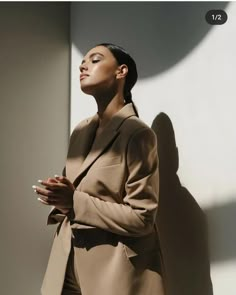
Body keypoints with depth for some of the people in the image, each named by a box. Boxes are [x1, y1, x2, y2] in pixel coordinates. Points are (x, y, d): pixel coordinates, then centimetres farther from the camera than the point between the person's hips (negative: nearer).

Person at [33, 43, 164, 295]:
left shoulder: (137, 133, -15)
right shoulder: (80, 131, 7)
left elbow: (142, 218, -17)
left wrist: (75, 202, -22)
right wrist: (61, 199, -5)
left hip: (113, 270, -6)